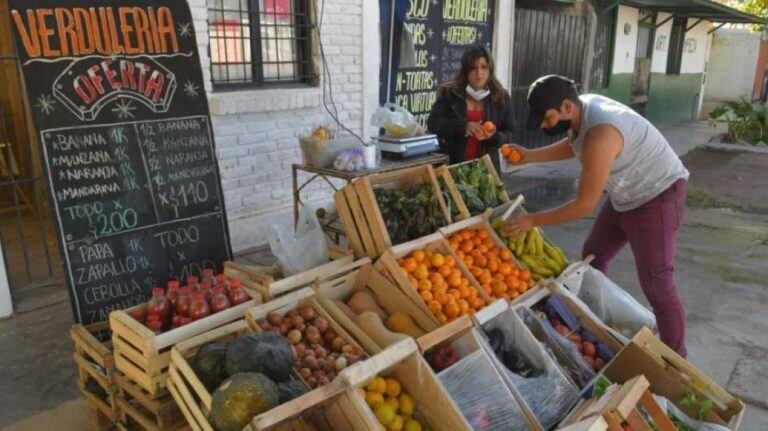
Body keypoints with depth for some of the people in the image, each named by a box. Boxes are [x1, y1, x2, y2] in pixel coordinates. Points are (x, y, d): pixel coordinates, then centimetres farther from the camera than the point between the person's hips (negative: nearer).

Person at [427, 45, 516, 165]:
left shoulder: (501, 97, 2)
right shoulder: (449, 93, -1)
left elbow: (511, 135, 4)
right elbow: (432, 123, -7)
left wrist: (493, 136, -18)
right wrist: (463, 126, -20)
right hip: (452, 163, -1)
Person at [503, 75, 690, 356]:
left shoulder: (600, 135, -35)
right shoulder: (581, 108, -7)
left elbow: (585, 205, -30)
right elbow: (571, 146, 16)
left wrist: (532, 221, -23)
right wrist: (530, 156, 3)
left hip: (657, 198, -10)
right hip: (625, 197, 10)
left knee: (656, 287, -7)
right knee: (593, 255, 18)